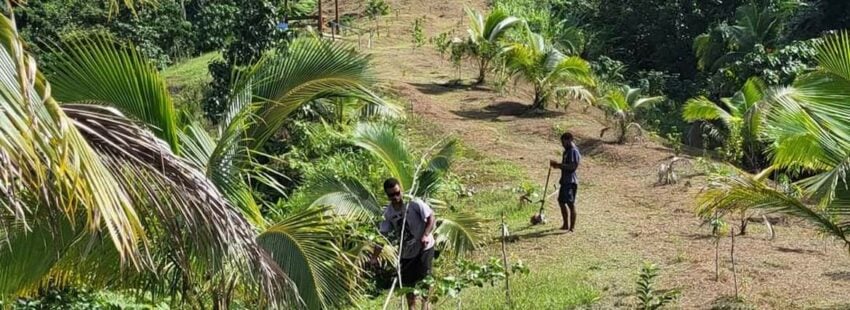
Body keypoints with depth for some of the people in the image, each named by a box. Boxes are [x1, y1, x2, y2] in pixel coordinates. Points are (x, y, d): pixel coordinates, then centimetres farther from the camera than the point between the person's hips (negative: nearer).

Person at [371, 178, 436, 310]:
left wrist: (426, 235, -29)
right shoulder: (388, 212, -3)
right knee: (408, 282, 10)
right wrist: (374, 257, -7)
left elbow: (432, 217, -14)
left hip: (424, 248, -5)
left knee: (423, 277, -12)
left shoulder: (414, 203, -16)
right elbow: (382, 236, -1)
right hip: (406, 252, 5)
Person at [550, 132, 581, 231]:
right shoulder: (567, 151, 17)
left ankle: (572, 226, -9)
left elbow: (573, 166, -23)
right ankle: (566, 225, 23)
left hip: (571, 181, -11)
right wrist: (558, 165, 7)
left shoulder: (573, 151, -13)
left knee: (570, 203, -11)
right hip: (565, 181, 11)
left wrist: (559, 165, -20)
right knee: (561, 201, 15)